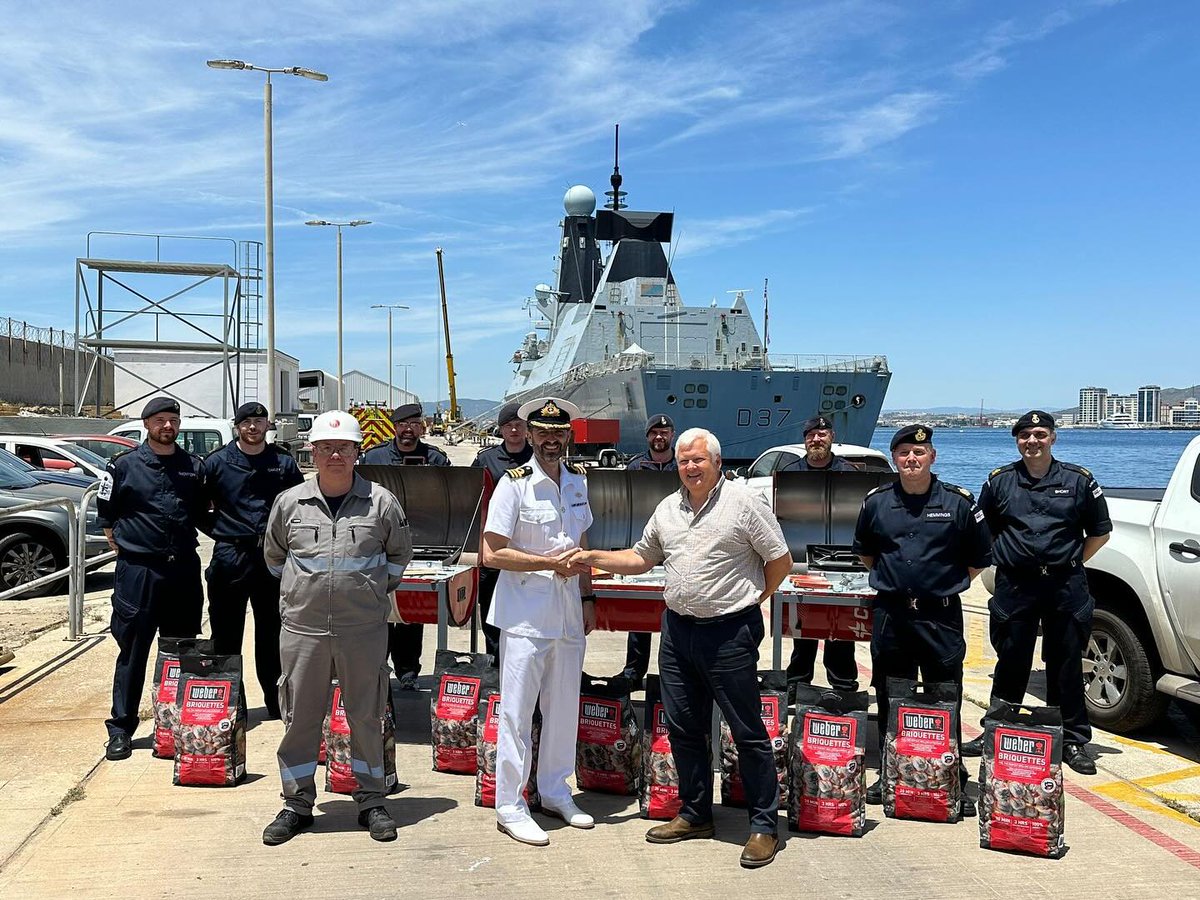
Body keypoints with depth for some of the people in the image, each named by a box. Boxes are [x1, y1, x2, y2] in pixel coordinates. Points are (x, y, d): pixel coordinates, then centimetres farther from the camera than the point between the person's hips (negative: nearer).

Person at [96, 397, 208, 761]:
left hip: (184, 568, 4)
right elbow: (106, 513, 5)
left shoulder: (193, 466, 10)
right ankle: (121, 729, 6)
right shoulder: (124, 465, 0)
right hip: (138, 570, -4)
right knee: (133, 652, -2)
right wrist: (123, 547, 2)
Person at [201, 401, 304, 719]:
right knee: (226, 635, 4)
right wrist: (221, 530, 2)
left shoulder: (283, 464, 6)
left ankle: (276, 702, 19)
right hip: (230, 558, -1)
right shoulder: (217, 462, 2)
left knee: (272, 633, 10)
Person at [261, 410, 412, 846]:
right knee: (300, 717, 9)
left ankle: (371, 802, 23)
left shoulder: (381, 502, -1)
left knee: (366, 717, 8)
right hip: (302, 629, 1)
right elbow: (274, 556, 19)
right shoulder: (289, 502, 3)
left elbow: (399, 554, 15)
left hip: (364, 630, -1)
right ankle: (297, 805, 23)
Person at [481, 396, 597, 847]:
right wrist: (551, 563, -15)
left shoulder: (578, 481, 9)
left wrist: (588, 598, 12)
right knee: (517, 711, 1)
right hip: (525, 613, -6)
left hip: (569, 612, 6)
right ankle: (510, 807, 12)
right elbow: (492, 553, -14)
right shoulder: (514, 484, -10)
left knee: (564, 707, 15)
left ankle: (555, 792, 30)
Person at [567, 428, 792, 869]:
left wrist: (751, 599, 1)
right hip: (677, 629, 7)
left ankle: (764, 825, 13)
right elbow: (641, 558, 19)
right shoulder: (668, 508, 11)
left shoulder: (744, 502, -8)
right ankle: (695, 814, 29)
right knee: (683, 728, 14)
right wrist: (594, 557, 9)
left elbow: (780, 560, -4)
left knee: (748, 730, 2)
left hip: (730, 633, -6)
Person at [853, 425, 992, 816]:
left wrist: (946, 582, 6)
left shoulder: (958, 501, -1)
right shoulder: (876, 502, 5)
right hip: (890, 614, 2)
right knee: (890, 700, 10)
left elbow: (979, 559, 8)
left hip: (941, 615, -2)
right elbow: (864, 551, 21)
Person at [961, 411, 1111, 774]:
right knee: (1011, 663, 8)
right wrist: (1003, 558, 5)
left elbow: (1100, 531, 11)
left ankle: (1073, 740, 17)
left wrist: (1071, 563, 5)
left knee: (1067, 665, 6)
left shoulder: (1078, 480, 4)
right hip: (1014, 585, 1)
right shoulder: (1000, 481, 6)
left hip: (1066, 586, 0)